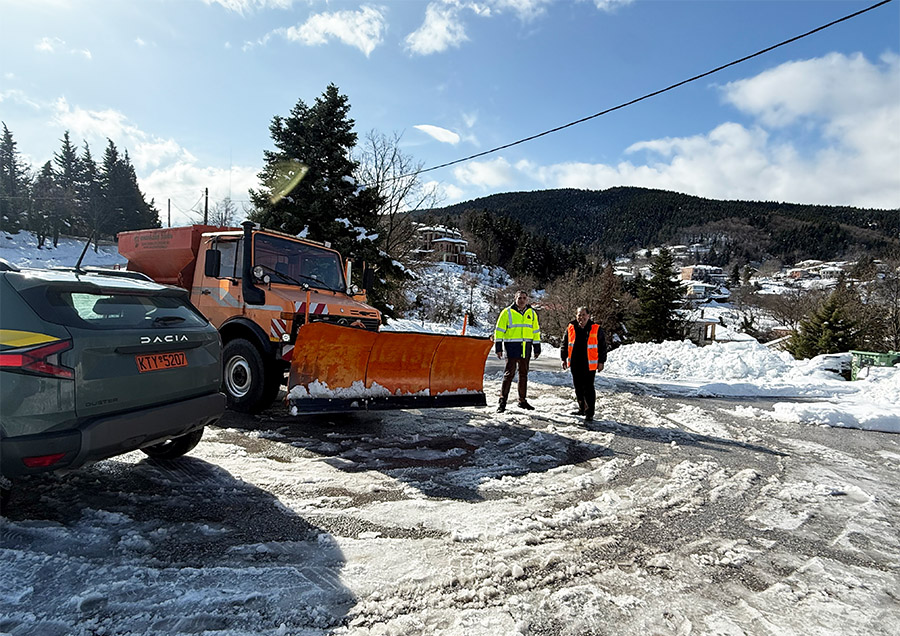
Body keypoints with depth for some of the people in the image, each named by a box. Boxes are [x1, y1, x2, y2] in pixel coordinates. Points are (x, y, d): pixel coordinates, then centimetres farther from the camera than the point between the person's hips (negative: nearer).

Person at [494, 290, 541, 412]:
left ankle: (522, 400, 21)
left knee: (524, 374, 12)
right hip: (512, 347, -4)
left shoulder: (532, 313, 11)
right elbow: (499, 330, -1)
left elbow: (536, 331, 17)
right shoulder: (507, 312, -2)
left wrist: (537, 348, 14)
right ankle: (502, 401, -3)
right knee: (509, 373, -8)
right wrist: (498, 348, -6)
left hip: (526, 347, 5)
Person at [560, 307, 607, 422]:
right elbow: (564, 344, 14)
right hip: (575, 364, 4)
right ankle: (582, 409, 27)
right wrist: (564, 359, 12)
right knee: (578, 387, 12)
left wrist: (601, 362, 0)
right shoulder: (571, 328, 5)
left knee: (588, 388, -4)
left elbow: (602, 346, 3)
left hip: (589, 365, -4)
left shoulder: (596, 329, -2)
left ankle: (589, 413, 3)